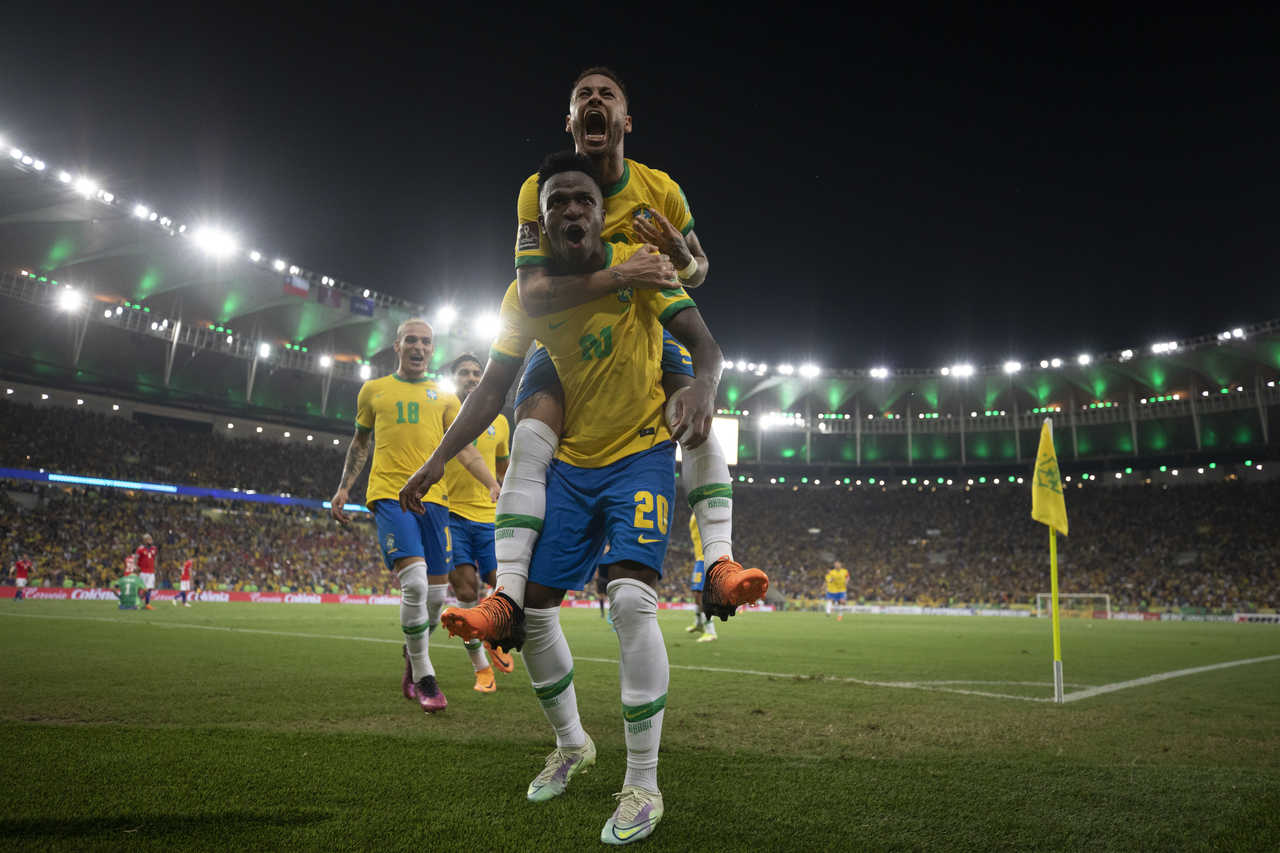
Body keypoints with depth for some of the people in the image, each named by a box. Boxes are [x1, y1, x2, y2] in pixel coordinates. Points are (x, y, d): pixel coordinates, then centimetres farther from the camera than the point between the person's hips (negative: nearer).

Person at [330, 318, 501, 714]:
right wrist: (343, 487, 13)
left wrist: (494, 485, -4)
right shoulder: (373, 390, 14)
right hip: (389, 495, -2)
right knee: (415, 582, -19)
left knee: (435, 594, 3)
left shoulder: (445, 397, 15)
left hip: (433, 497, 3)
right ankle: (423, 678, -4)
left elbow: (465, 448, 10)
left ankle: (412, 665, 28)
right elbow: (360, 442, 22)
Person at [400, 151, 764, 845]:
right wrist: (436, 461, -4)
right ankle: (571, 745, 28)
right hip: (572, 463, 5)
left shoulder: (639, 265, -11)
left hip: (642, 454, -4)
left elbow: (704, 345, -17)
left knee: (631, 597, -23)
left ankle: (643, 784, -6)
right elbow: (493, 388, 2)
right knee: (529, 606, 3)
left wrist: (701, 385, -41)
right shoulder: (528, 294, -2)